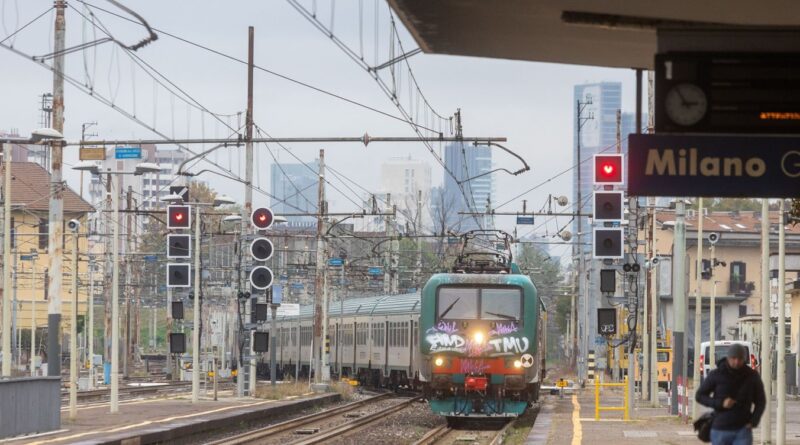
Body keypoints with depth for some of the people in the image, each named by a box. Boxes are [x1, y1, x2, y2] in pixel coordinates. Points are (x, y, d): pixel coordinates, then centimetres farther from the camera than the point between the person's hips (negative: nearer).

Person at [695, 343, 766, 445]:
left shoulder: (752, 376, -3)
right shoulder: (716, 375, -6)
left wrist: (753, 422, -7)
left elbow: (760, 401, 9)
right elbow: (700, 396, 1)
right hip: (720, 430, 1)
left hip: (743, 431, -1)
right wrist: (721, 403, -15)